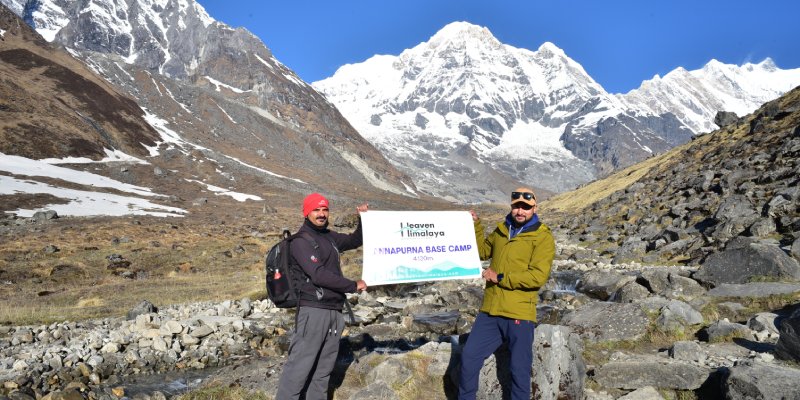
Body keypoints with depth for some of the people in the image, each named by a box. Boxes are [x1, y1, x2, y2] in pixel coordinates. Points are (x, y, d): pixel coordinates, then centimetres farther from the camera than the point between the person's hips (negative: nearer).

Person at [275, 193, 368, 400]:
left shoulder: (329, 237, 14)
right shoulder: (301, 240, -9)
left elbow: (354, 241, 31)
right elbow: (318, 275, -18)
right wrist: (353, 286, -12)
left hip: (334, 311, 8)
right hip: (313, 310, -8)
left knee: (324, 367, 11)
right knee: (300, 366, -7)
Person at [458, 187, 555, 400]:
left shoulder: (543, 237, -7)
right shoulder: (502, 230, 12)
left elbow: (538, 276, -18)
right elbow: (482, 251, 28)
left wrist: (500, 277, -16)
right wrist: (475, 225, 15)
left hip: (519, 315, -5)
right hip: (490, 312, 5)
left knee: (519, 370, 5)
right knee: (468, 357, 8)